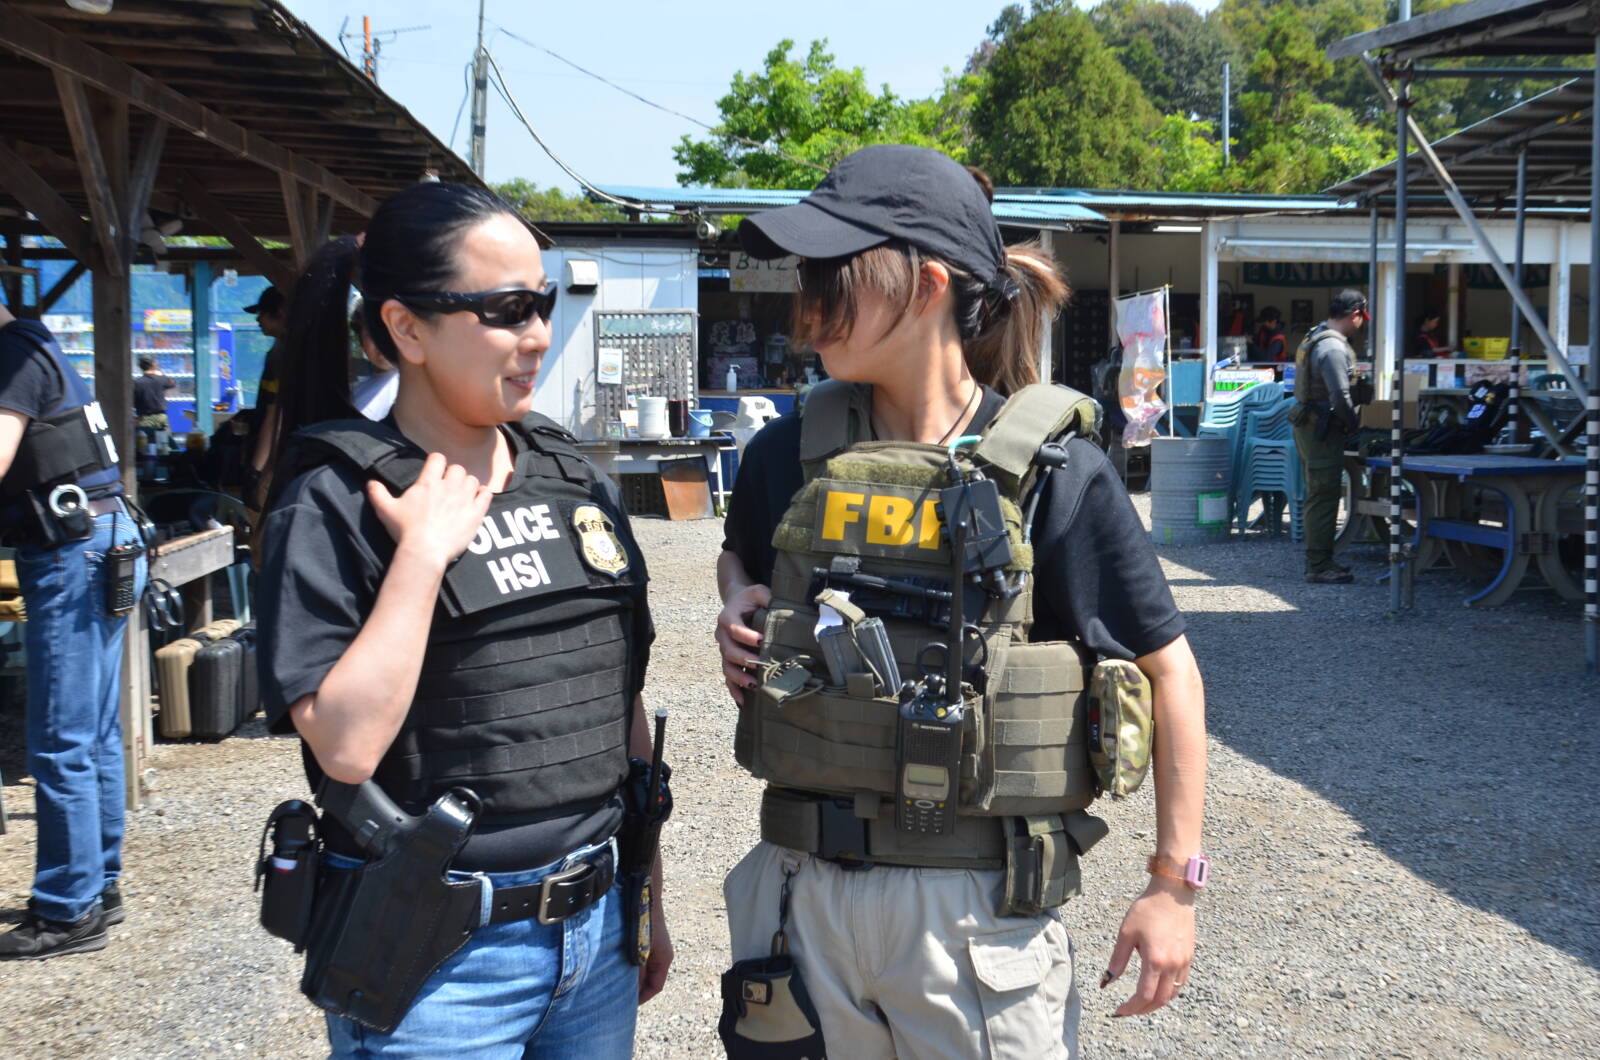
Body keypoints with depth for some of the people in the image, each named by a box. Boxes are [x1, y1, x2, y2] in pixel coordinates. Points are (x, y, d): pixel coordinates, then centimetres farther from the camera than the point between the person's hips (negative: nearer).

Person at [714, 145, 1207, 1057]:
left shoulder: (1053, 469, -12)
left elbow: (1169, 669, -5)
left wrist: (1175, 885, -4)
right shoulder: (789, 454, 0)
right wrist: (738, 609, -2)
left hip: (971, 904, -3)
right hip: (804, 886, 4)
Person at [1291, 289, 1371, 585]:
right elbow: (1340, 395, -23)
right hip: (1323, 429, -10)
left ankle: (1319, 560, 25)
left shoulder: (1312, 338, 14)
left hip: (1307, 424, 10)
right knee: (1323, 497, -6)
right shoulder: (1334, 347, -19)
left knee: (1318, 495, 17)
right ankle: (1319, 566, -4)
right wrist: (1353, 424, -7)